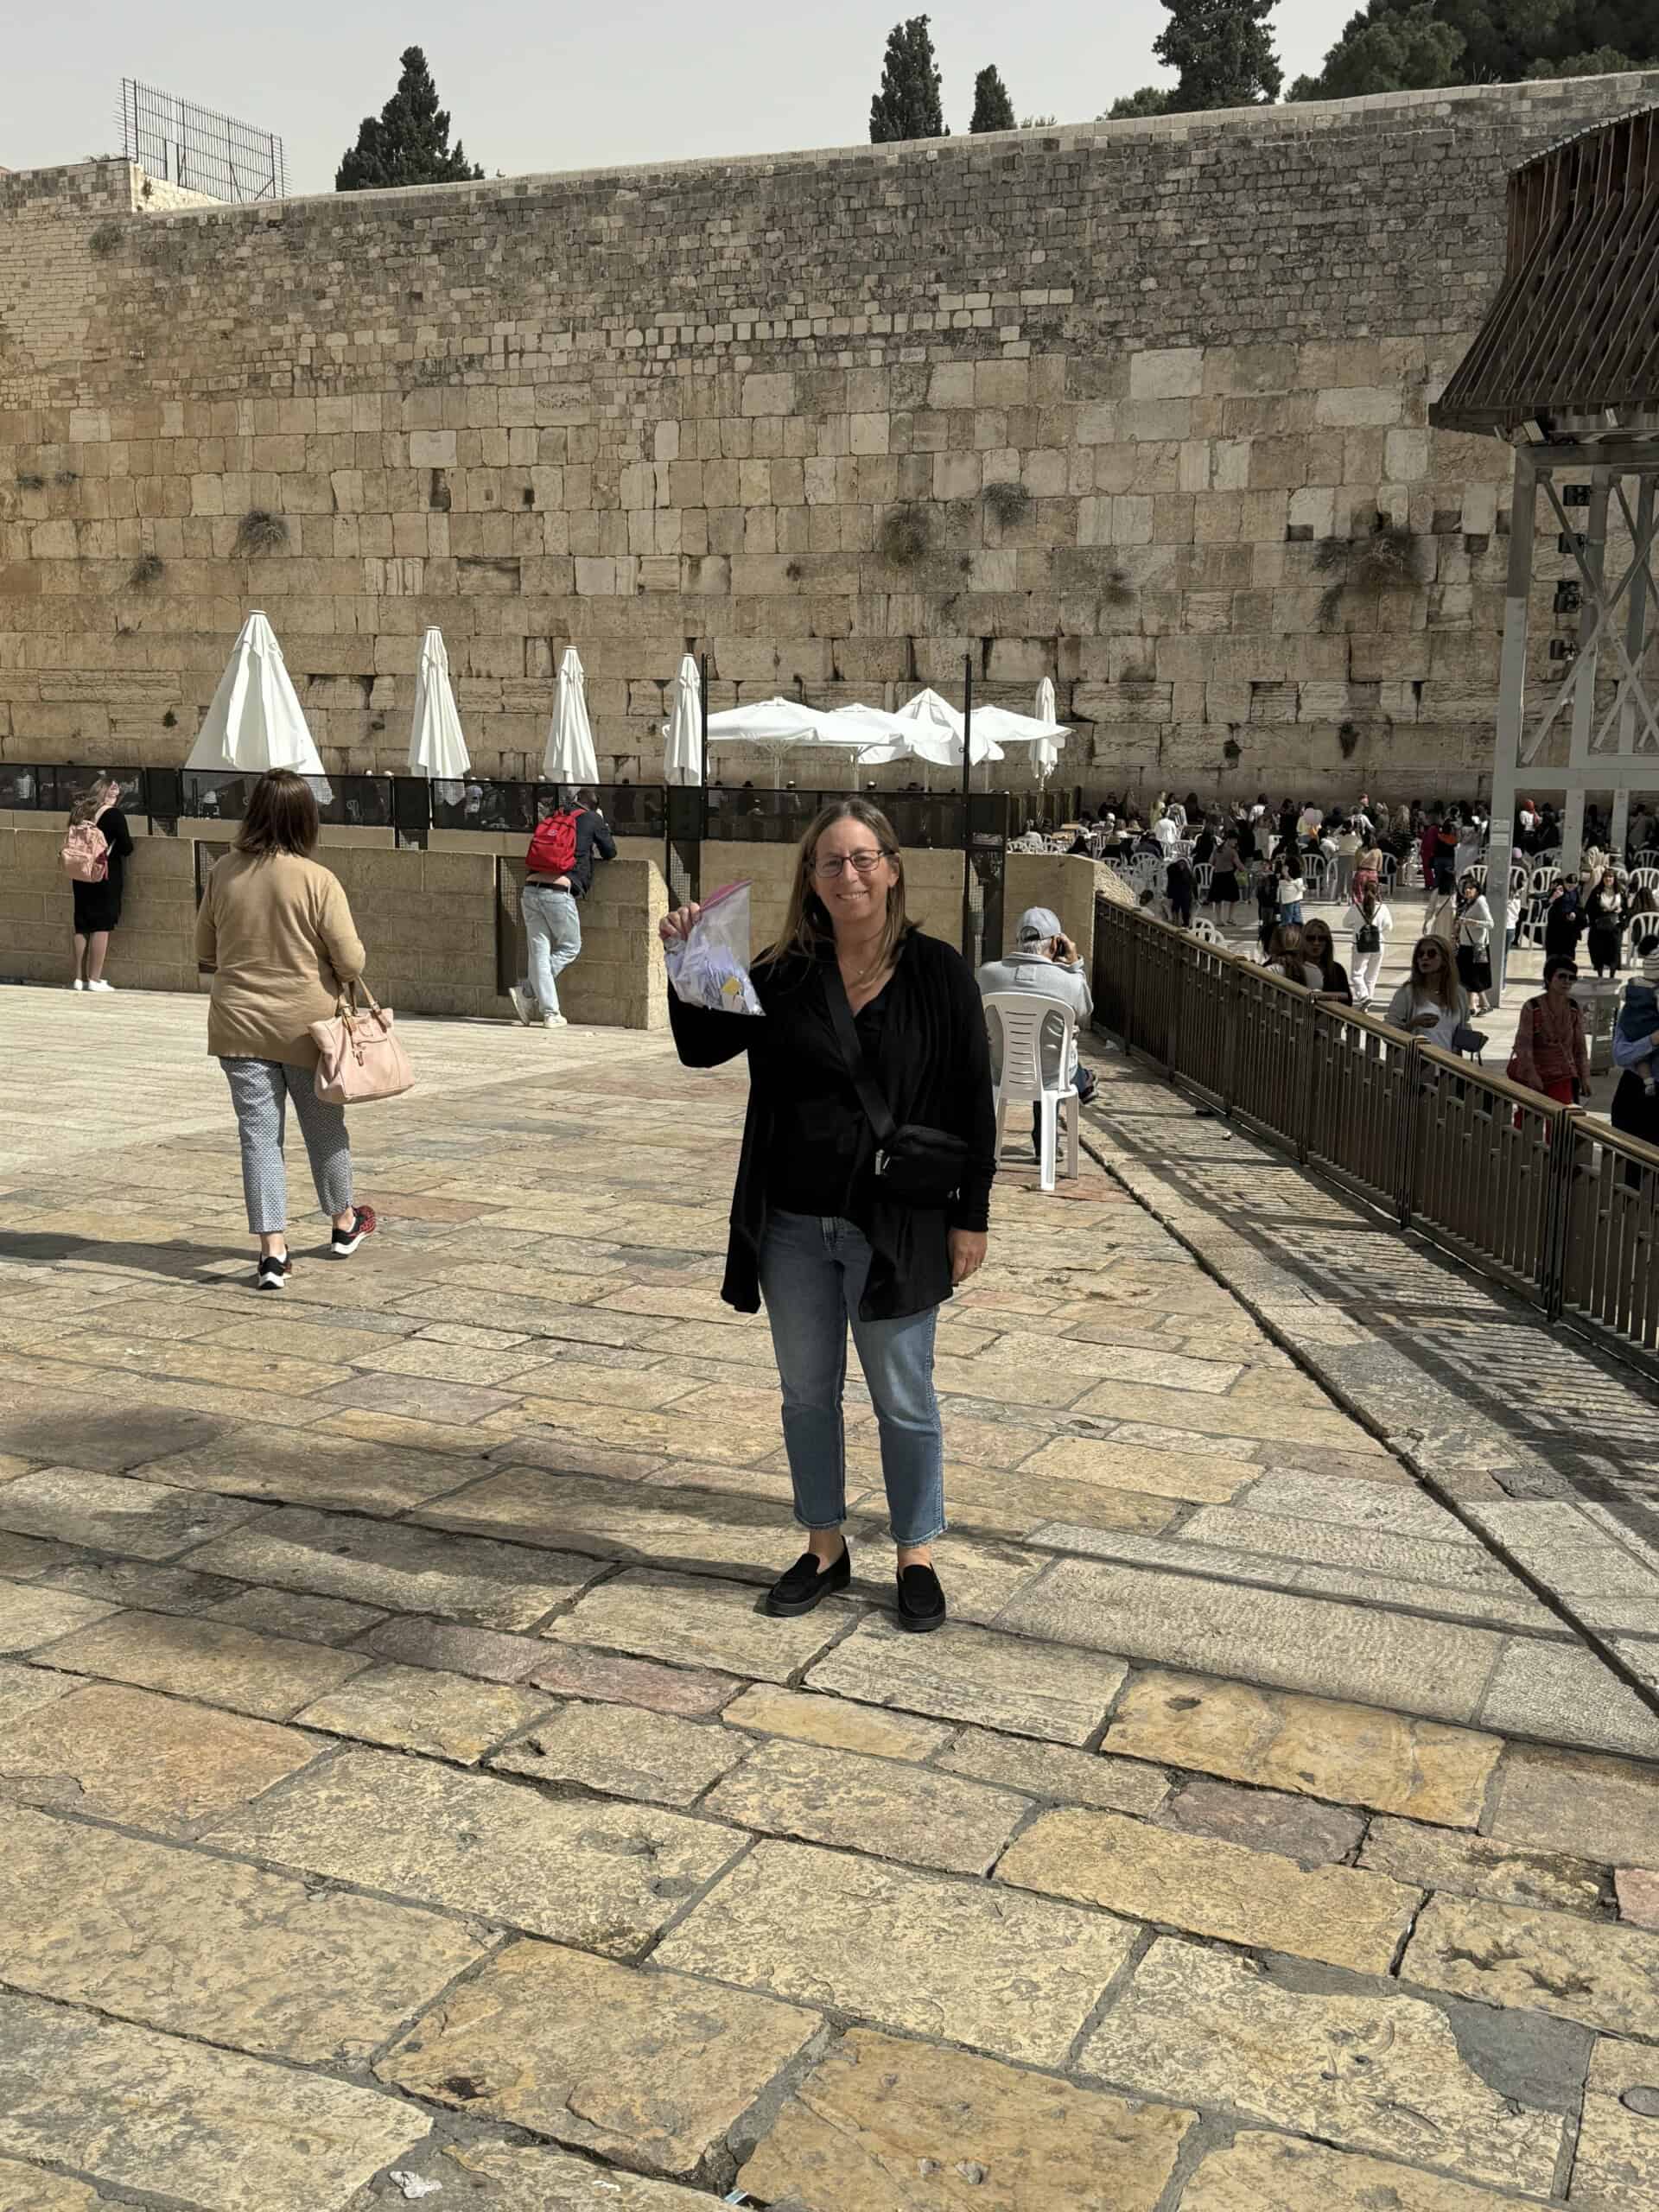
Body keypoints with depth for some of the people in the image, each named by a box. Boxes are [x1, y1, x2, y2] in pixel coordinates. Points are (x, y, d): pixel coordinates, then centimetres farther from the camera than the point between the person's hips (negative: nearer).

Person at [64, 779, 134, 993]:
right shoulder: (113, 814, -9)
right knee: (101, 927, -2)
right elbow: (127, 848, -9)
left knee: (81, 927, 10)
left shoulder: (79, 811, 8)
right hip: (106, 877, -6)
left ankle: (80, 978, 12)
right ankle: (94, 979, -3)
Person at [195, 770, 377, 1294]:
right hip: (305, 1026, -2)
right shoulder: (318, 881, -15)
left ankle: (272, 1252, -1)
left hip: (238, 1025, 2)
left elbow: (206, 952, 7)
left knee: (259, 1134, 5)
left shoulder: (222, 873, -4)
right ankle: (343, 1224, 36)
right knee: (324, 1127, 17)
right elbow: (351, 963, -13)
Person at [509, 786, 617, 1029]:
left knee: (539, 952, 6)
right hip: (559, 893, -5)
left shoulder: (550, 820, 23)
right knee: (570, 947, 13)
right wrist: (600, 823, 39)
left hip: (531, 888, 5)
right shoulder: (591, 819, 10)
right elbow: (610, 853, 22)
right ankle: (527, 990, 1)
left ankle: (550, 1013, 5)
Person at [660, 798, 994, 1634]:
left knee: (903, 1400, 8)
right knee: (807, 1393, 15)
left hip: (894, 1225, -3)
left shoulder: (936, 971, -7)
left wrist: (972, 1216, -7)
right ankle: (824, 1549, 31)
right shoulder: (784, 976, 2)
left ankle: (916, 1556, 25)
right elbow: (703, 1048, 3)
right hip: (794, 1226, 4)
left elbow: (972, 1100, -5)